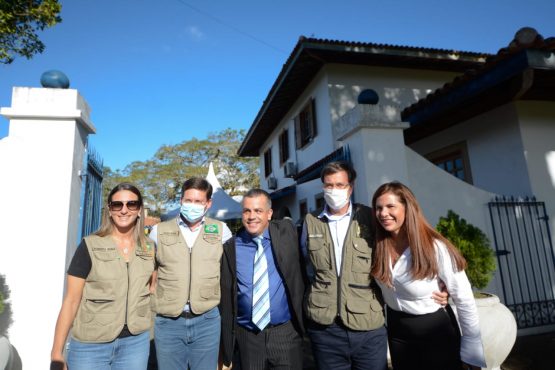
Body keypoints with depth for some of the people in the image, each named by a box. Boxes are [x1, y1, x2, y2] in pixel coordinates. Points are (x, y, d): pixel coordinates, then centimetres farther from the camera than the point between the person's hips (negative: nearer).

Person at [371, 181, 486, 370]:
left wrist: (472, 353, -11)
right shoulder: (379, 245, -13)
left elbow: (464, 300, -15)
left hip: (435, 331, -3)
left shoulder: (435, 248, -23)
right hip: (396, 329, 4)